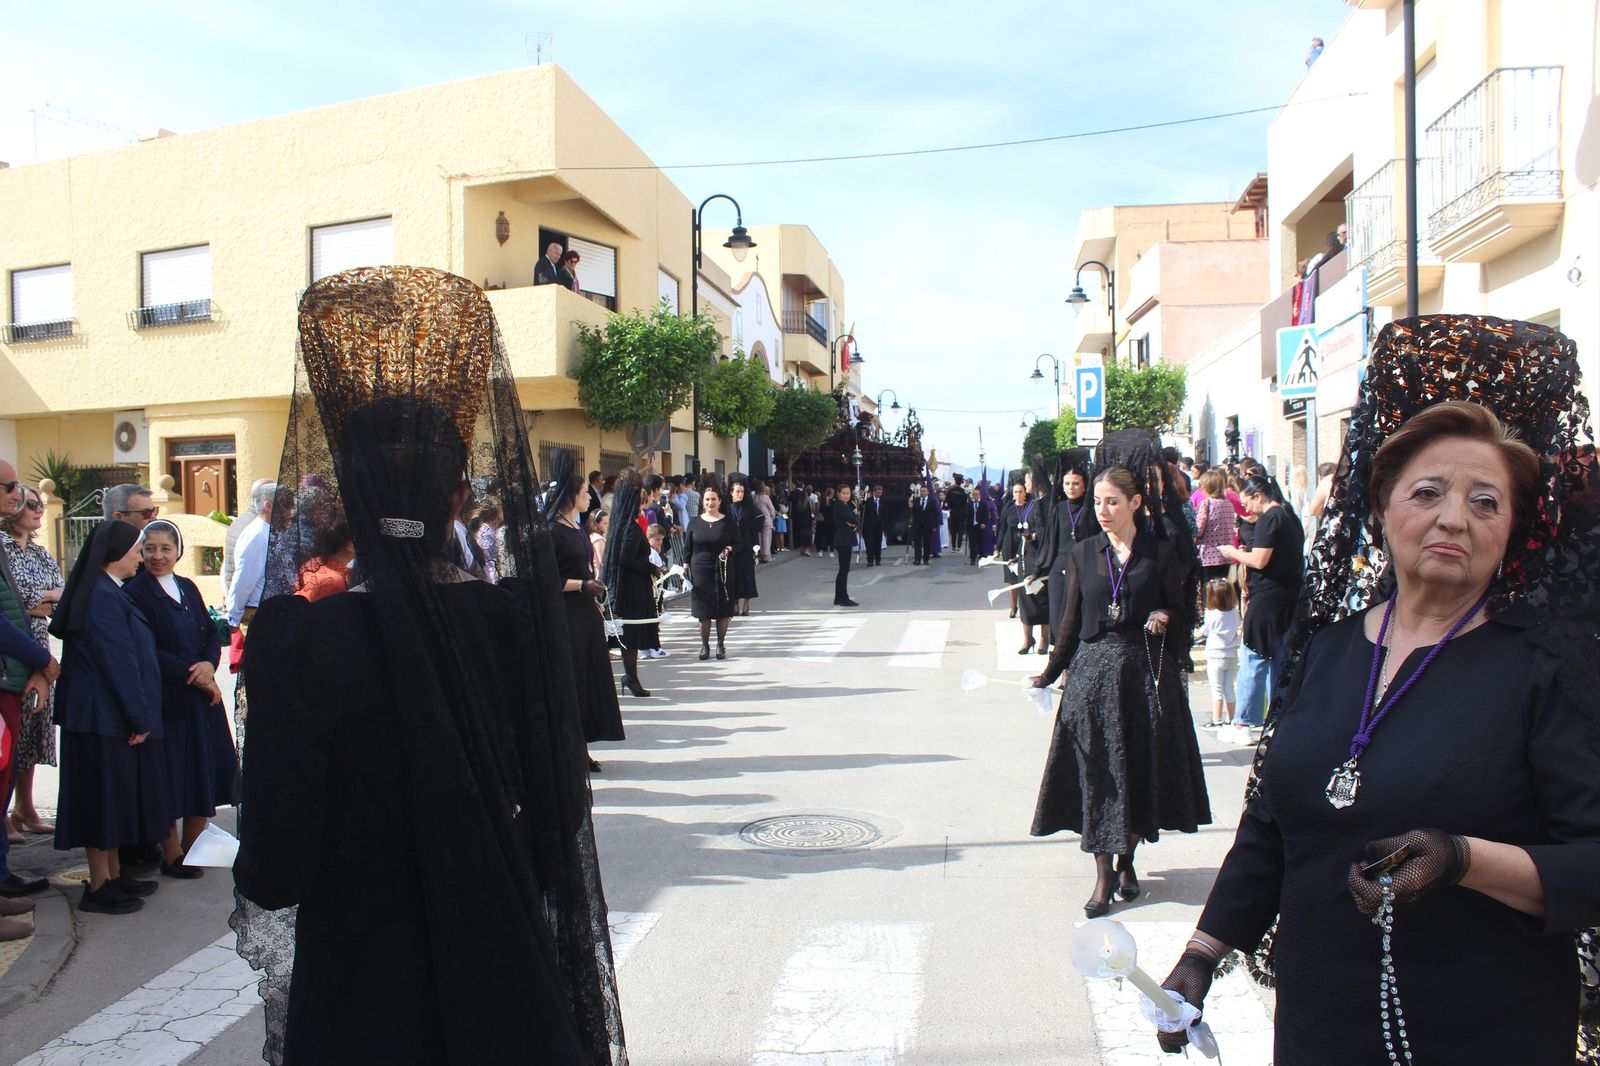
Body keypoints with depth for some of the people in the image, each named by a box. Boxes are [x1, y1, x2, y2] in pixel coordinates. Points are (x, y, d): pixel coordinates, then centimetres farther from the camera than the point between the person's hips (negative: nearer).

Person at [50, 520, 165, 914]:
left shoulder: (106, 592, 12)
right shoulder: (105, 597, -19)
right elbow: (119, 661, -20)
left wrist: (139, 713, 15)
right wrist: (139, 717, -16)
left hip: (105, 714, 10)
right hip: (107, 715, -10)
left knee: (114, 796, 15)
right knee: (106, 795, -1)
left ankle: (113, 875, 25)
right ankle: (100, 887, 9)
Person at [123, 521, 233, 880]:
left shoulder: (188, 588, 12)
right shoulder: (134, 593, -8)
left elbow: (212, 633, 10)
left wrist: (209, 665, -10)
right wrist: (194, 676, -13)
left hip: (202, 696, 6)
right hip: (165, 699, -6)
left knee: (205, 774, 9)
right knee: (171, 780, 1)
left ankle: (191, 849, 23)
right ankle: (171, 857, 15)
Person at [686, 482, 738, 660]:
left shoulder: (728, 523, 0)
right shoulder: (694, 522, 5)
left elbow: (739, 544, 4)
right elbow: (688, 547, 8)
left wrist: (729, 549, -16)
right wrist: (686, 568, 3)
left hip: (722, 571, -1)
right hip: (700, 570, 1)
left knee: (723, 610, 3)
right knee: (703, 610, 3)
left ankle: (721, 645, 16)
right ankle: (705, 645, 14)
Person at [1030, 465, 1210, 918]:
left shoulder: (1158, 552, 1)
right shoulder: (1083, 554, 5)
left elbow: (1178, 607, 6)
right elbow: (1072, 620, 9)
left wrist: (1164, 617, -16)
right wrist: (1051, 671, 5)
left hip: (1145, 670, -1)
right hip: (1093, 669, 1)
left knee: (1142, 767, 6)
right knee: (1096, 772, -1)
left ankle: (1127, 861, 25)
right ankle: (1104, 875, 7)